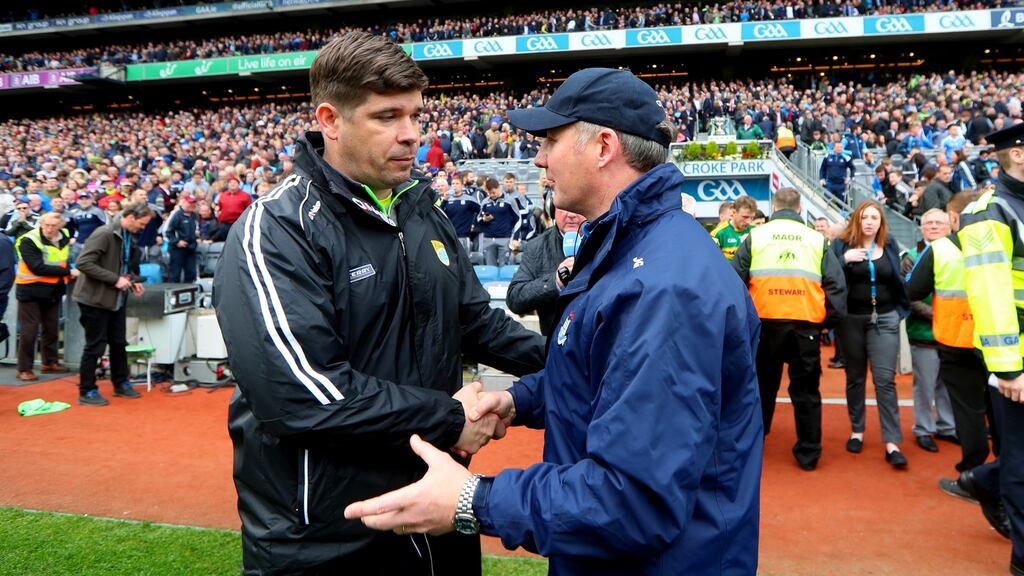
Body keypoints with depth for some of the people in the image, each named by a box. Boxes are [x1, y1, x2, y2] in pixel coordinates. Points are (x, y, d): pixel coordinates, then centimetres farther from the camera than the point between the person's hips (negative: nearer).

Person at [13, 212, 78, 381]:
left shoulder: (64, 236, 3)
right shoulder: (29, 241, -18)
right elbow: (37, 268, -26)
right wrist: (68, 272, -24)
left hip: (53, 290, 6)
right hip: (31, 290, -6)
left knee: (52, 329, 15)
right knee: (29, 331, -4)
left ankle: (50, 362, 28)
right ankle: (24, 369, 3)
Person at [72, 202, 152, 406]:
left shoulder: (128, 236, 7)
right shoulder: (104, 234, -19)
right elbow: (84, 263, -25)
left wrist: (133, 281, 1)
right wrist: (115, 279, -25)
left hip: (117, 299, 8)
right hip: (96, 298, -8)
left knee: (119, 343, 16)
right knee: (95, 346, 0)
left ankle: (121, 384, 29)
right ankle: (87, 391, 12)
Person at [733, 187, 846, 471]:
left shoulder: (755, 236, 4)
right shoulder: (817, 239, 7)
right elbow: (836, 284, 4)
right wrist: (831, 319, 12)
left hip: (765, 322, 0)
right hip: (806, 324, 0)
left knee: (763, 385, 16)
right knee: (806, 389, 10)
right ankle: (808, 453, 15)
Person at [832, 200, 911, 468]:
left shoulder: (890, 245, 6)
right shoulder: (842, 244, -2)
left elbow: (898, 281, 12)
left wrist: (901, 310, 4)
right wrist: (844, 260, -24)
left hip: (884, 318, 1)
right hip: (851, 319, -1)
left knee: (885, 380, -4)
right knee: (855, 378, 11)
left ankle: (892, 443, -2)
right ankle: (857, 431, 25)